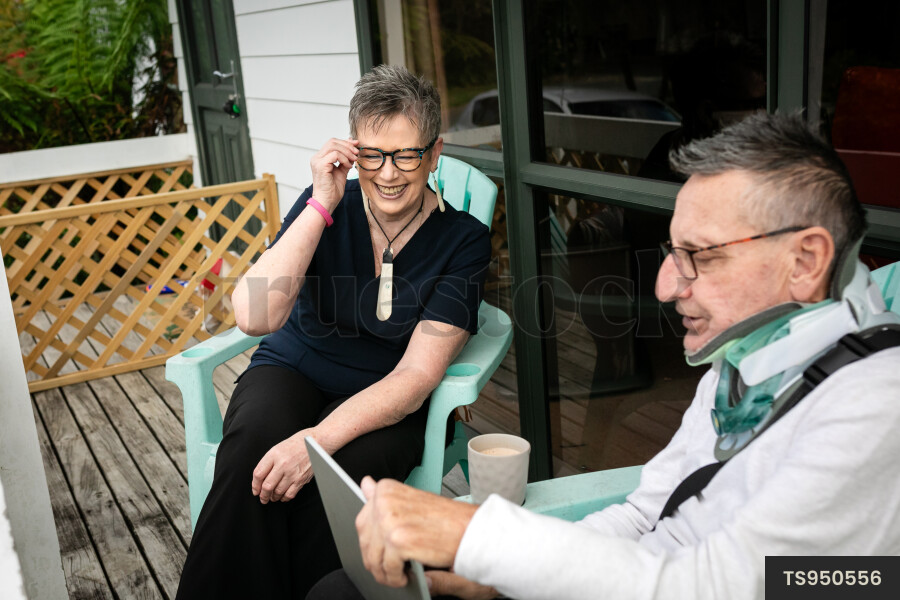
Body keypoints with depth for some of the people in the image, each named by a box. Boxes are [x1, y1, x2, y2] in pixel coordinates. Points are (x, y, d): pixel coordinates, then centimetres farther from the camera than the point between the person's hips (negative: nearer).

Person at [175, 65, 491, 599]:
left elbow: (417, 374, -17)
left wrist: (319, 439, -31)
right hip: (292, 370, 1)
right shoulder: (327, 205, -7)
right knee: (252, 447, -32)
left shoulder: (464, 240, -10)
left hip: (386, 399, -1)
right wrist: (321, 206, -23)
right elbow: (255, 317, -20)